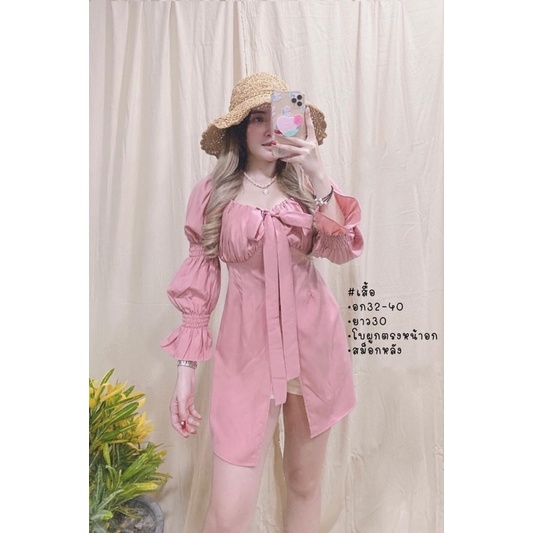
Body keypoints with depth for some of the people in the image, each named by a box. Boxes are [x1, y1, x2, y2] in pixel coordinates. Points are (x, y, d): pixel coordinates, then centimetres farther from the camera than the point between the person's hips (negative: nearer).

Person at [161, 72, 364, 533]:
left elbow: (343, 250, -10)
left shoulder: (306, 184, 5)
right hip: (248, 345, -2)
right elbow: (199, 284, 2)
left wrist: (319, 176, -21)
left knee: (305, 483, 18)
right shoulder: (212, 193, 0)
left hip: (314, 341, 3)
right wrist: (186, 367, 0)